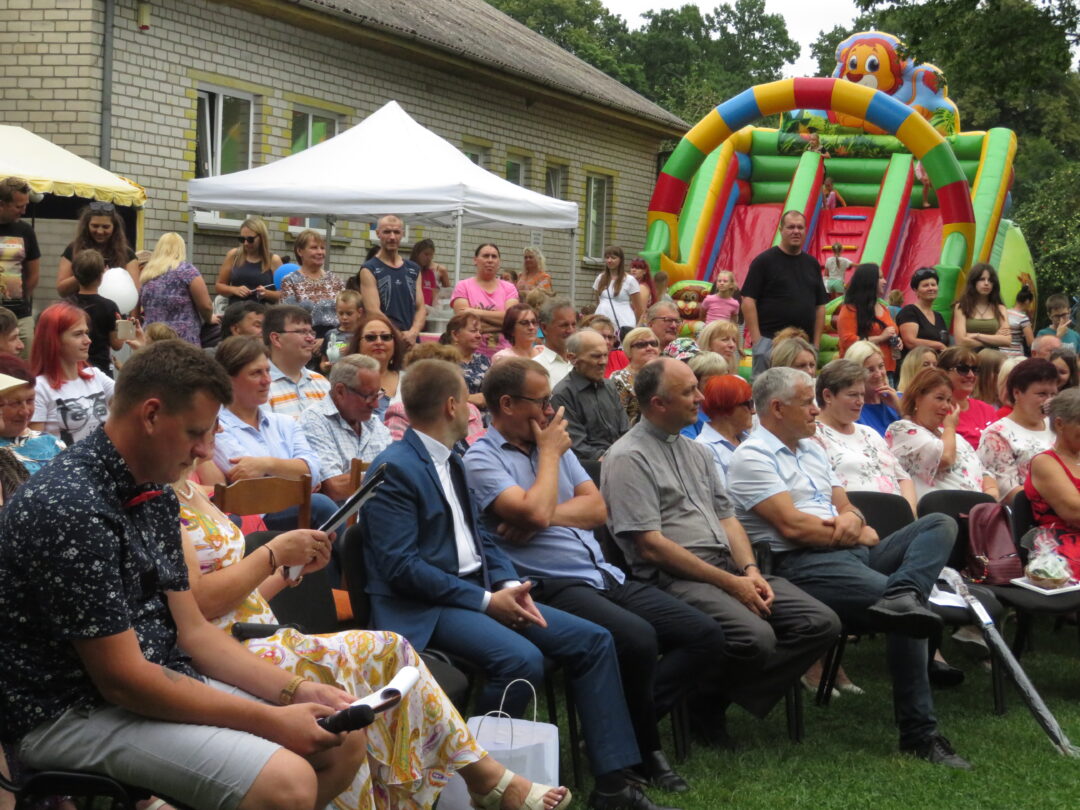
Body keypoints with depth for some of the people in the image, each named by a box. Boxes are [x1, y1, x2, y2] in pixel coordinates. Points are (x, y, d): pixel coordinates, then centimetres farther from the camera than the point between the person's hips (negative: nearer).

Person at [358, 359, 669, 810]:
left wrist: (510, 585, -2)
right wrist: (486, 601, -18)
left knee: (593, 641, 0)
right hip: (425, 609, -9)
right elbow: (401, 566, -19)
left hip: (480, 592, 9)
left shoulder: (451, 463, 16)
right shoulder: (394, 469, -13)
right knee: (522, 658, -33)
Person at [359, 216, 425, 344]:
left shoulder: (414, 269, 14)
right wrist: (399, 337, -15)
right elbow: (372, 311, -9)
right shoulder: (369, 270, 0)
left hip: (411, 342, 4)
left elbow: (421, 308, 10)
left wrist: (413, 332, -9)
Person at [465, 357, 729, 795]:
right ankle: (643, 747, -8)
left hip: (606, 576, 8)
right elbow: (535, 513, -19)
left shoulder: (554, 442, 19)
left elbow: (597, 508, 10)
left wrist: (545, 516, -8)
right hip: (552, 587, -8)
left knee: (705, 635, -7)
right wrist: (549, 453, -3)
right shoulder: (481, 460, -4)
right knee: (638, 639, -33)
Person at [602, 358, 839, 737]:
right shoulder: (628, 458, -6)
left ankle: (717, 700, -4)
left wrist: (750, 572, -2)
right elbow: (651, 546, -13)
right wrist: (730, 583, -14)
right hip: (672, 576, -9)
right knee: (756, 637, -33)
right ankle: (704, 701, -4)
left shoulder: (697, 451, 21)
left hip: (728, 567, 9)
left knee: (821, 623, -8)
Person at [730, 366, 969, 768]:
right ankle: (918, 734, -26)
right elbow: (792, 525, -14)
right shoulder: (752, 457, -3)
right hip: (802, 564, -9)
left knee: (940, 524, -8)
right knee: (906, 615, -29)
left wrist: (852, 518, -3)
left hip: (851, 551, 9)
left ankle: (901, 595, -39)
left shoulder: (812, 449, 26)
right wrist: (856, 534, -3)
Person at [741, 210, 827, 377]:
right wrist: (757, 339, -12)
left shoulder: (812, 264, 14)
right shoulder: (764, 261, -1)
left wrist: (816, 343, 7)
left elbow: (820, 305, 15)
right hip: (769, 342, -5)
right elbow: (748, 301, -6)